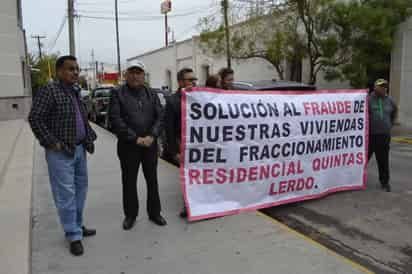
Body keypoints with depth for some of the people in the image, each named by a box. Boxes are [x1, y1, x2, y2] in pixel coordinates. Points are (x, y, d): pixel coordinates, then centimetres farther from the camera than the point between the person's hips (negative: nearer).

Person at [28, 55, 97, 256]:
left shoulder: (76, 91, 12)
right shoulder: (49, 91, -12)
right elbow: (34, 119, -16)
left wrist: (89, 139, 10)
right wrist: (52, 142, -17)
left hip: (79, 149, 8)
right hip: (61, 152, -8)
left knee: (80, 189, 15)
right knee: (66, 194, -2)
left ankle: (78, 226, 30)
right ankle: (74, 236, 9)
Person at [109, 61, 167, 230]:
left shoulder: (151, 94, 8)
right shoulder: (118, 93, -2)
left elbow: (159, 117, 2)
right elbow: (115, 119, -11)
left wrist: (151, 136, -14)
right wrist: (135, 138, -16)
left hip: (150, 144, 3)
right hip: (128, 145, -2)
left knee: (152, 180, 11)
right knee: (129, 181, 9)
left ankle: (154, 213, 25)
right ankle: (130, 215, 24)